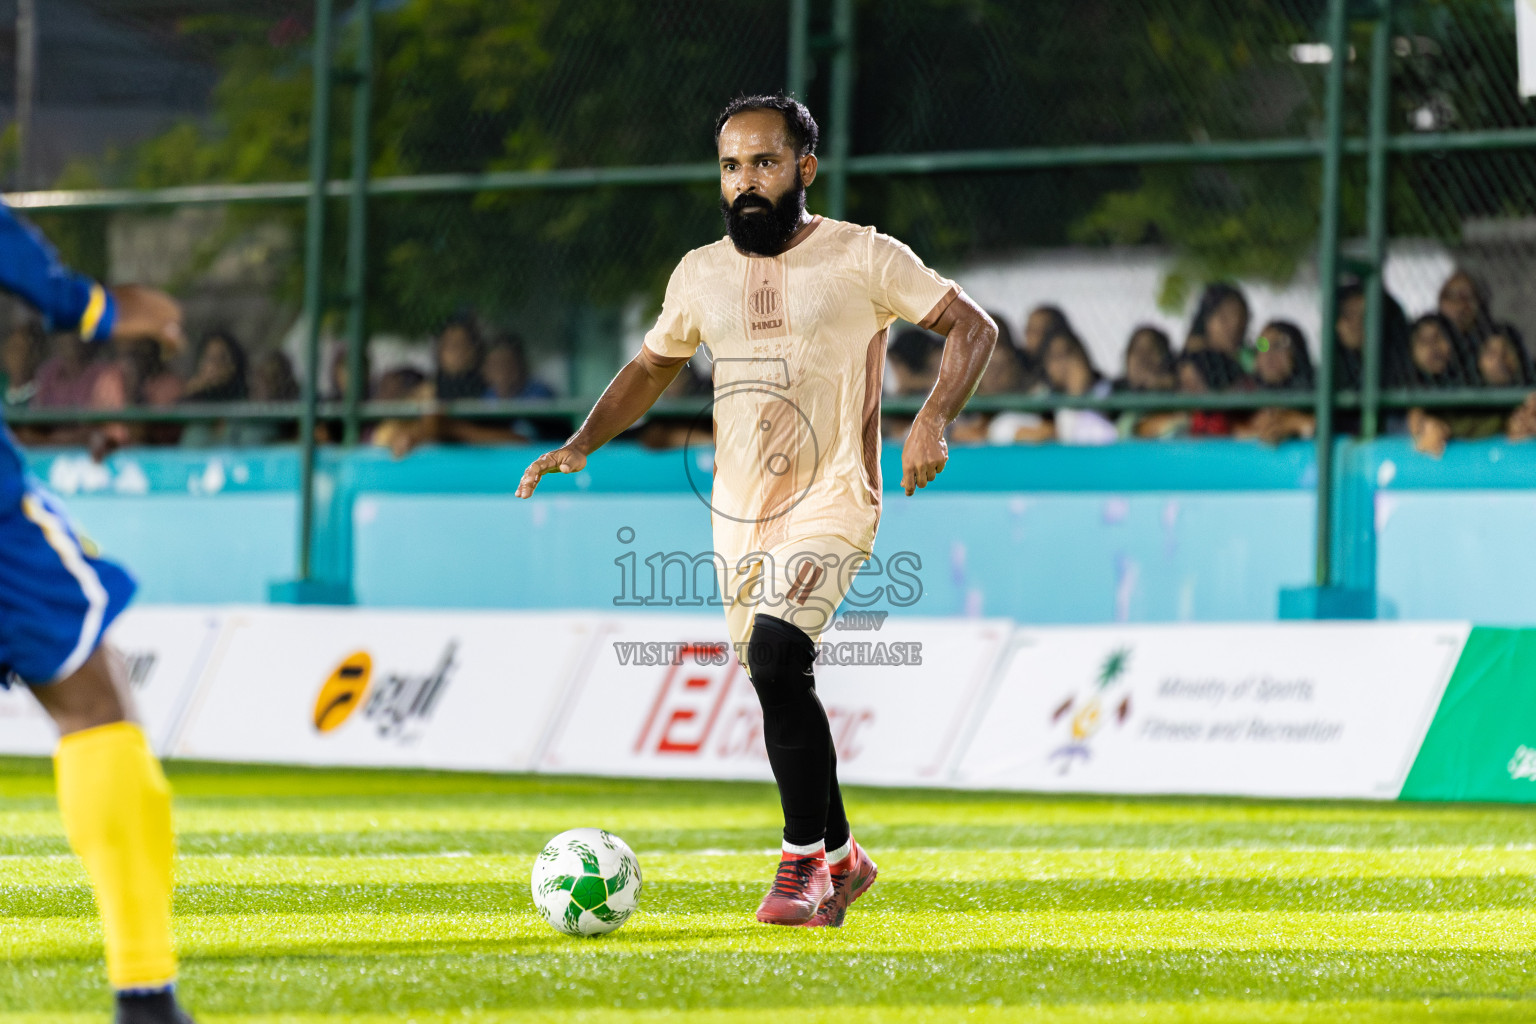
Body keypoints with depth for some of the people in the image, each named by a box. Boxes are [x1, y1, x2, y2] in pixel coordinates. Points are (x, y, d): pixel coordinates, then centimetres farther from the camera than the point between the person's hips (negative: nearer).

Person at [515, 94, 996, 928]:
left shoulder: (863, 258, -4)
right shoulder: (700, 274, 10)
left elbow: (973, 327, -2)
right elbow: (652, 367, 24)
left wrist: (933, 420, -18)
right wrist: (582, 444, 9)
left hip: (830, 506, -6)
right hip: (738, 515, 6)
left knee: (775, 656, -25)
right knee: (777, 695, 10)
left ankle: (803, 864, -15)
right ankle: (840, 859, 30)